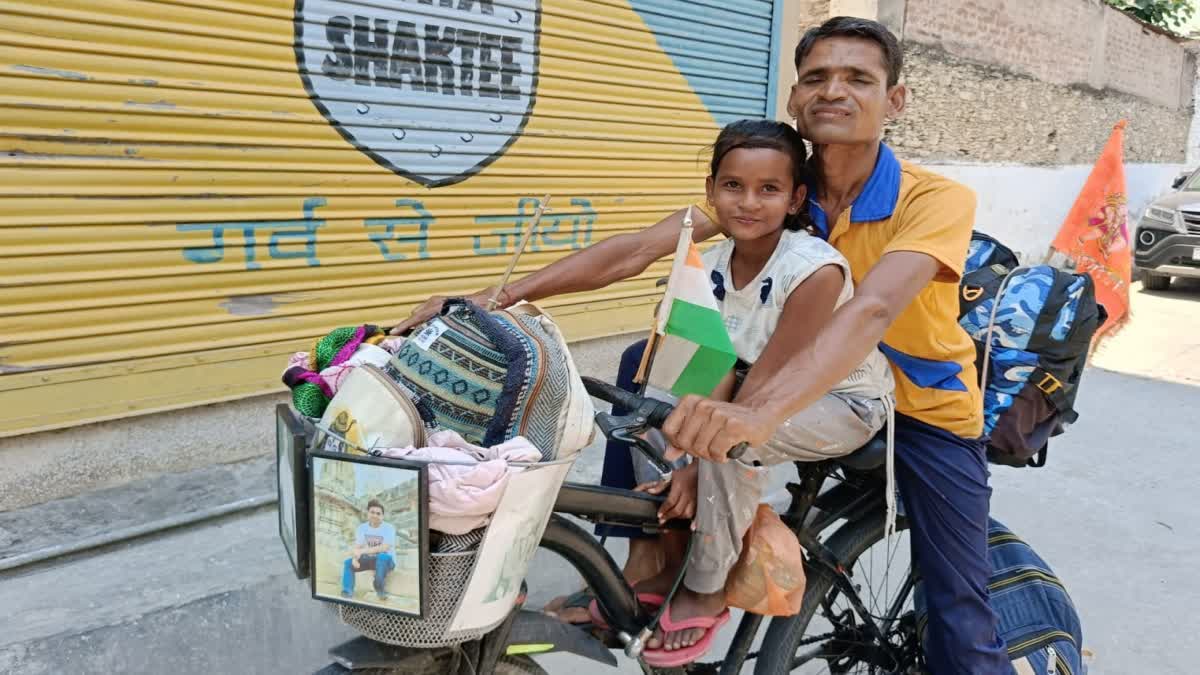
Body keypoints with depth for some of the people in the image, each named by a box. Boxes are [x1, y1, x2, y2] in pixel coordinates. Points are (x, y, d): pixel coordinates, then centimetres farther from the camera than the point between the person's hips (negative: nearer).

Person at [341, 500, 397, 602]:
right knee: (348, 562, -14)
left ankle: (379, 589, -20)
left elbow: (384, 548, -26)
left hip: (387, 561, -5)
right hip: (369, 559, 5)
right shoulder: (362, 528, 1)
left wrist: (363, 551, -32)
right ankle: (347, 593, -18)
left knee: (383, 557, -38)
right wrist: (355, 558, -30)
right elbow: (357, 547, -7)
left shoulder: (389, 528, -14)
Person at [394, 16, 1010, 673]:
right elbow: (636, 250, -21)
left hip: (925, 404, -2)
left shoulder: (936, 200, -24)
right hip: (828, 389, 3)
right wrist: (496, 297, -31)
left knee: (959, 620, -7)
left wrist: (758, 413, -60)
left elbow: (871, 310, -43)